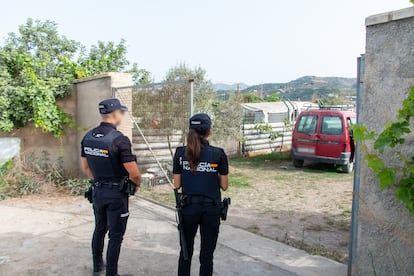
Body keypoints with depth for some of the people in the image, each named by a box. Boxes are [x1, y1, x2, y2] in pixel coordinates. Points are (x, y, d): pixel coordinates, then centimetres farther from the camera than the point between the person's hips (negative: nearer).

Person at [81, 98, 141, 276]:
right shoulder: (120, 139, -22)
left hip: (97, 191, 7)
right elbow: (134, 174, -20)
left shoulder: (88, 137, 0)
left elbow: (85, 167, 10)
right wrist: (137, 184, 0)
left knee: (99, 229, 25)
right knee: (115, 236, 7)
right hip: (116, 193, -7)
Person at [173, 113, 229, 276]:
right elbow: (224, 186, -5)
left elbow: (177, 185, -1)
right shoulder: (218, 154, -10)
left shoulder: (180, 153, -5)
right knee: (207, 254, 10)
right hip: (211, 209, -2)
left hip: (189, 207, 2)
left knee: (186, 250, 19)